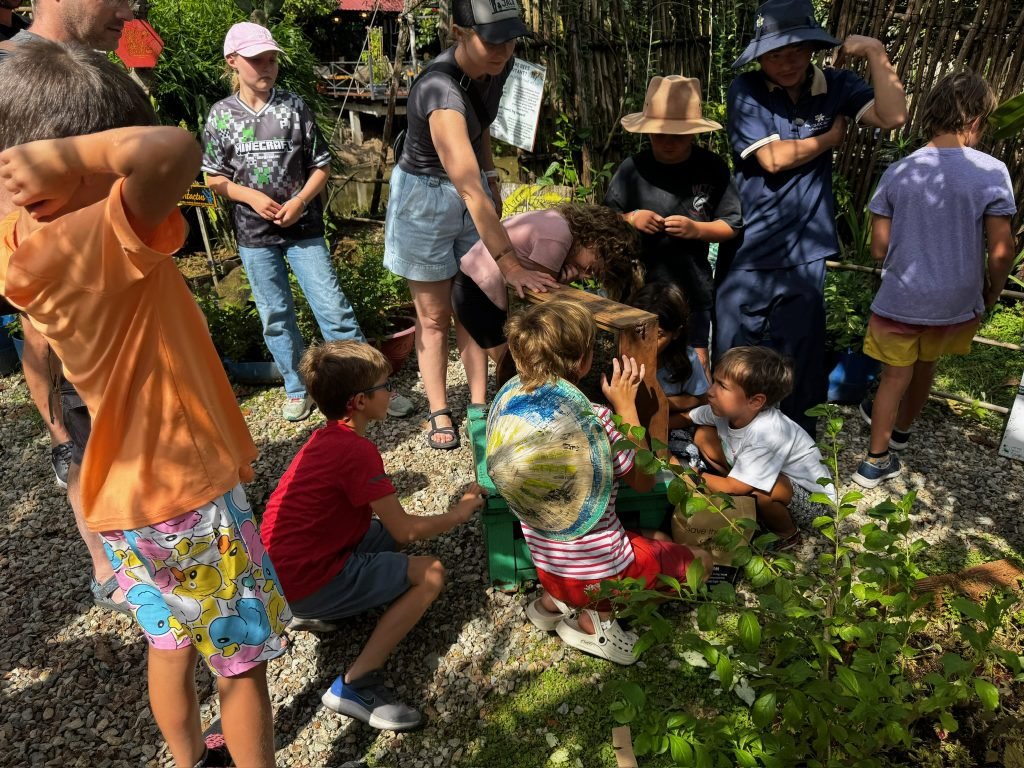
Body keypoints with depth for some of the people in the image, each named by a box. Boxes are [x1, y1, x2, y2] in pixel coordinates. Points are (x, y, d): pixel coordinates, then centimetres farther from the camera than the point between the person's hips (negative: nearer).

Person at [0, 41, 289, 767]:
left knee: (171, 646, 28)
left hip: (126, 496, 8)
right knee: (243, 664, 13)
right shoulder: (107, 238, -26)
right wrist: (68, 155, -30)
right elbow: (175, 150, -43)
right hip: (188, 494, -8)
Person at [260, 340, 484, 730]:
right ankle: (355, 684, -10)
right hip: (306, 583, -9)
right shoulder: (357, 450, -22)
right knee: (430, 573, -9)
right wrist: (458, 513, -2)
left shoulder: (329, 436, 7)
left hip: (285, 567, 9)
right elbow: (405, 531, -16)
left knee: (390, 534, 14)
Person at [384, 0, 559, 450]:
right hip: (425, 199, -6)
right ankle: (439, 412, 20)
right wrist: (510, 265, -41)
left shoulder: (497, 68, -9)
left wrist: (490, 177, 13)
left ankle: (479, 404, 21)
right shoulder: (440, 90, -33)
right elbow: (468, 189, -39)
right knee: (434, 316, 5)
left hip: (471, 191, 7)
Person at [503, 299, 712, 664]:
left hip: (546, 564, 6)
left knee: (657, 538, 29)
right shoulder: (594, 419, -28)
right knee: (700, 561, 17)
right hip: (597, 571, -6)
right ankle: (597, 616, 7)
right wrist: (626, 406, -8)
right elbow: (644, 480, -11)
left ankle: (555, 600, 17)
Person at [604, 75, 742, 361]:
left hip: (693, 287, 0)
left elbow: (731, 226, 0)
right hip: (639, 286, 1)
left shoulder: (712, 168, -4)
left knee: (696, 360, 10)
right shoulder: (632, 168, -5)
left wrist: (696, 229, -18)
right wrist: (630, 219, -17)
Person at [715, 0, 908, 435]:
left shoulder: (834, 86, 3)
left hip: (804, 249, 2)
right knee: (734, 353, 9)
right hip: (746, 246, -2)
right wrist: (830, 139, -1)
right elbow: (773, 157, -14)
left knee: (799, 351, 13)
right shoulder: (745, 91, -6)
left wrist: (875, 52, -15)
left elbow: (893, 117, -11)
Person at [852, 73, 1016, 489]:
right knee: (924, 366, 24)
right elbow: (1001, 251, -10)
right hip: (956, 301, 1)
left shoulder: (897, 172, -10)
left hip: (901, 299, -1)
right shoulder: (992, 172, -13)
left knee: (896, 376, 13)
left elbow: (879, 248, -6)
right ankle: (901, 428, 48)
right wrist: (992, 292, 8)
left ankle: (877, 459, 21)